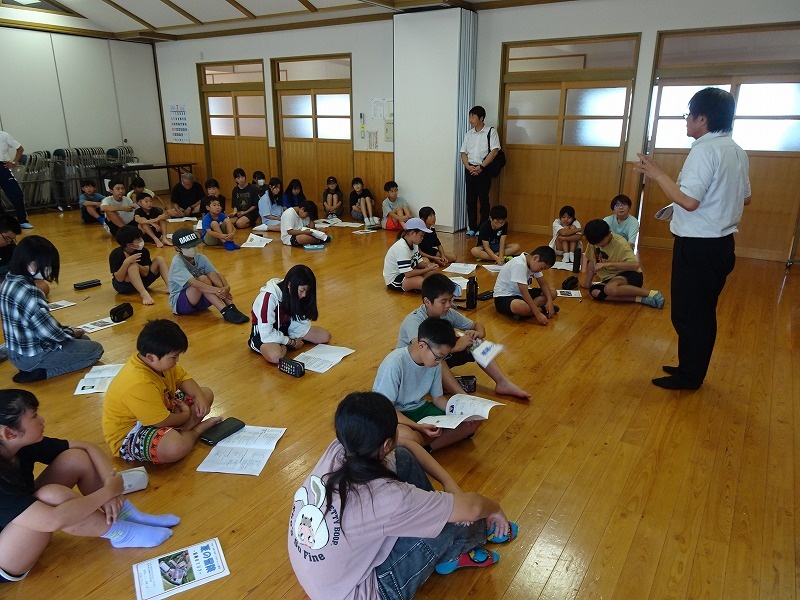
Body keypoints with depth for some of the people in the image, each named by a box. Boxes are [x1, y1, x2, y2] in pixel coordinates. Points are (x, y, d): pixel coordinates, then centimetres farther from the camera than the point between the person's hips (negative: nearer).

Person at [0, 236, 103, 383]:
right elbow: (52, 333, -24)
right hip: (33, 356, -9)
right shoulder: (29, 293, -30)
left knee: (84, 340, 23)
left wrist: (68, 330, 6)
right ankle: (40, 372, -4)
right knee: (95, 350, 0)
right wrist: (72, 332, -3)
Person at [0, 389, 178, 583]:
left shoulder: (24, 446, -11)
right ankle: (120, 532, -12)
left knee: (76, 458, -9)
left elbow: (87, 447, -3)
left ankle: (128, 516, -3)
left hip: (22, 533, 8)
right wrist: (109, 491, -28)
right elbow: (53, 520, -41)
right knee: (51, 496, -34)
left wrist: (110, 483, -19)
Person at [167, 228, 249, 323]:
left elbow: (218, 274, -12)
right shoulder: (177, 263, -19)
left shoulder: (201, 258, -1)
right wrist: (217, 290, -42)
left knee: (212, 274, -19)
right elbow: (193, 283, -34)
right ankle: (225, 312, -39)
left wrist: (226, 287, -33)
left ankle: (231, 307, -31)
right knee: (202, 278, -30)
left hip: (200, 299, 6)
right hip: (179, 303, -5)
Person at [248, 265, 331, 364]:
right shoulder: (269, 297, -31)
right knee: (275, 356, -40)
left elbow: (301, 320, -7)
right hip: (263, 333, -6)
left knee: (325, 336, -7)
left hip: (285, 328, 7)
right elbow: (266, 334, -30)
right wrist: (292, 342, -20)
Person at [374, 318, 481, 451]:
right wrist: (418, 427, -32)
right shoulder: (396, 364, -27)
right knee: (410, 438, -42)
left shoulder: (435, 361, -6)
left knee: (473, 422, -10)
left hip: (419, 408, 7)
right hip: (393, 414, -7)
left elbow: (437, 397, 6)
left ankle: (424, 449, -17)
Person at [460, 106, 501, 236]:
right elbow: (463, 152, 11)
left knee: (484, 199, -2)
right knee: (470, 200, 5)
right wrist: (468, 166, -8)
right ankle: (472, 227, 13)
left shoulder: (491, 132, -1)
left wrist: (481, 167, -15)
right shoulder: (468, 134, 13)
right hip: (470, 170, 5)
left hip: (484, 170, -4)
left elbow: (494, 151, -10)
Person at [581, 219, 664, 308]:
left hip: (631, 275, -7)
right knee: (594, 292, -28)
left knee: (610, 288, -40)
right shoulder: (594, 241, -4)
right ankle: (639, 299, -22)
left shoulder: (620, 244, -21)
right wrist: (587, 282, 4)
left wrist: (608, 264, -35)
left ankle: (650, 293, -22)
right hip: (611, 278, 7)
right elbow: (592, 260, 11)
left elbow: (636, 265, -33)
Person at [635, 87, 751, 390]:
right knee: (703, 311, 17)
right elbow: (744, 198, 19)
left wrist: (657, 175, -15)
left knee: (687, 312, 2)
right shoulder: (736, 151, 11)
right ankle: (693, 369, 28)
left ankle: (688, 375, 13)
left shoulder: (705, 150, -18)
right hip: (721, 242, 9)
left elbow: (689, 201, -25)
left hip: (698, 245, -9)